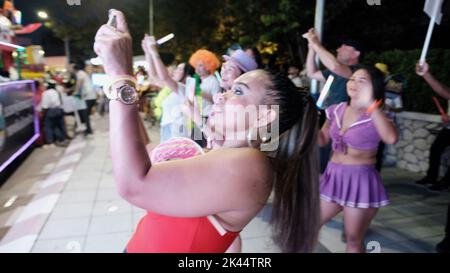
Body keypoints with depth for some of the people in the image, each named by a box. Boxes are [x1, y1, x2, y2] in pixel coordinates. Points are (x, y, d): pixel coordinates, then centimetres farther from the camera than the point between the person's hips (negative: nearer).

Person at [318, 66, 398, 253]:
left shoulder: (376, 116, -13)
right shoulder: (337, 110, 3)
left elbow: (391, 138, -35)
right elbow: (323, 140, 12)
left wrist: (370, 104, -35)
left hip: (361, 181, -5)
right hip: (333, 176, 6)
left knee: (353, 241, 10)